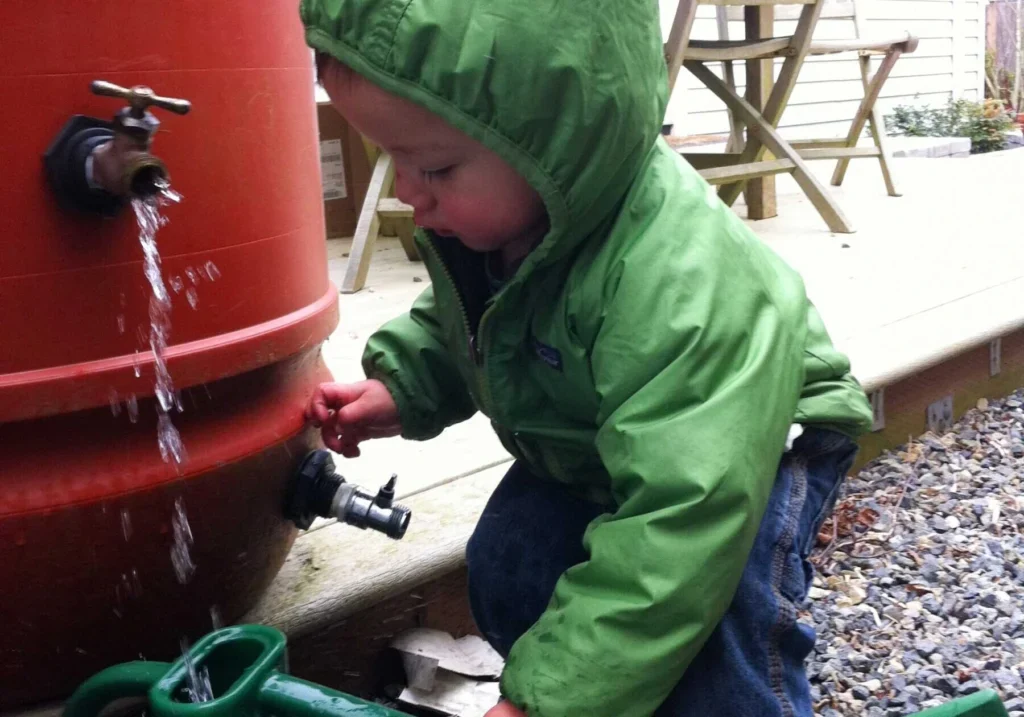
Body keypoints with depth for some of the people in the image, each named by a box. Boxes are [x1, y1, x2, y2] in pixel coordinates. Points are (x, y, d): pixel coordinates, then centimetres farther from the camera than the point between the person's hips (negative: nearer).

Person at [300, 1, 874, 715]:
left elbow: (681, 523, -48)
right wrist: (400, 388, -12)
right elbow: (456, 321, 7)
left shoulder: (684, 292, -45)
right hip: (585, 453, 7)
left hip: (748, 444, -7)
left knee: (710, 614, -28)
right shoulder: (476, 219, -19)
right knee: (504, 570, -2)